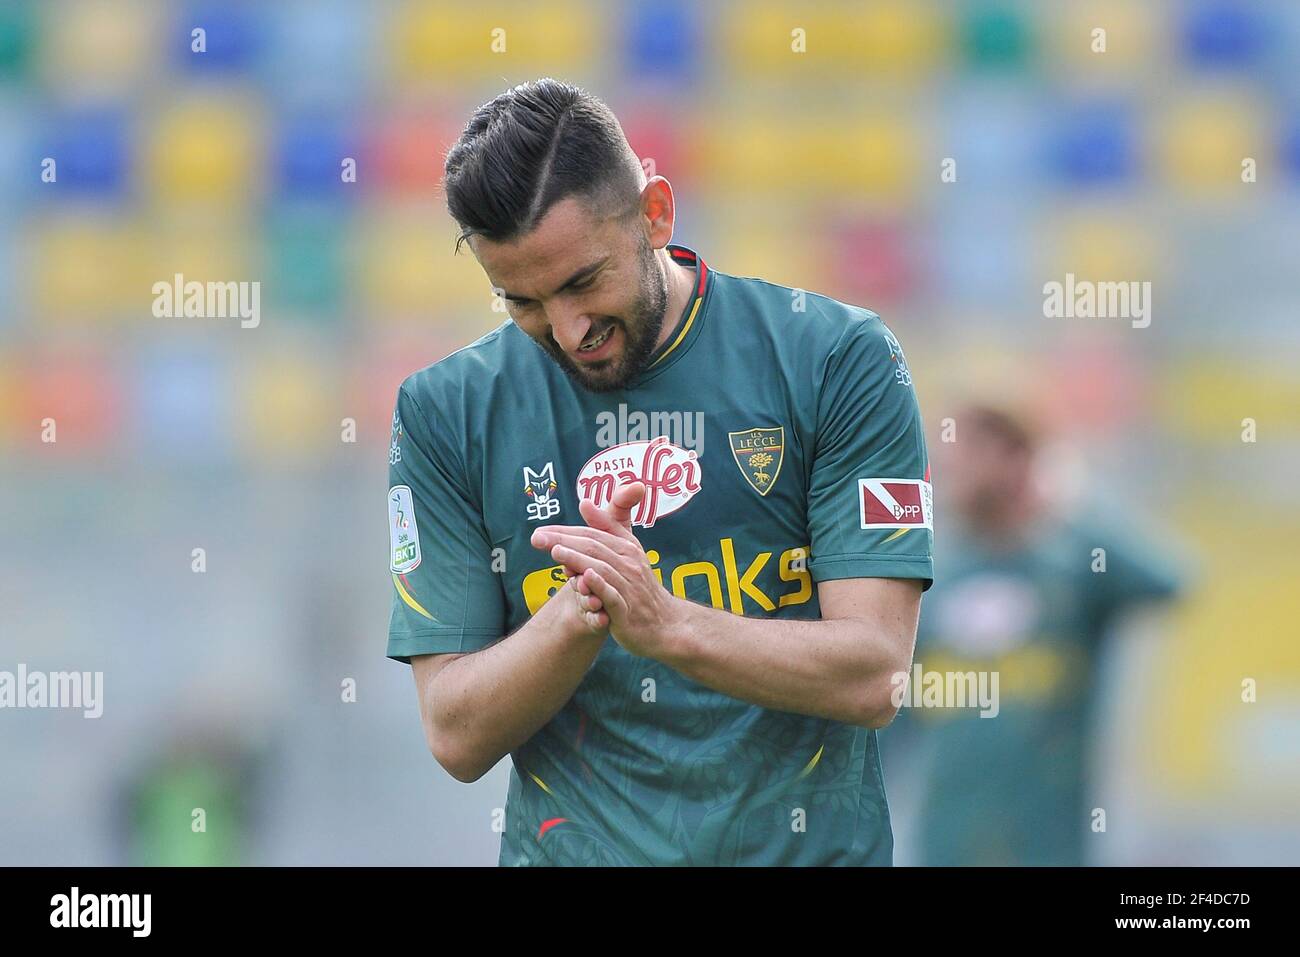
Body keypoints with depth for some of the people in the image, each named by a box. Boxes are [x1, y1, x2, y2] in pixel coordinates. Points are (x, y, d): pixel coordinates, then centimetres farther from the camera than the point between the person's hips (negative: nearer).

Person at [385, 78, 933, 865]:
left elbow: (871, 679, -11)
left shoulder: (838, 362, -5)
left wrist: (664, 624, -24)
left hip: (807, 845, -2)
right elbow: (456, 737, -3)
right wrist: (575, 620, -21)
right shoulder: (446, 411, 0)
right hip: (573, 846, 2)